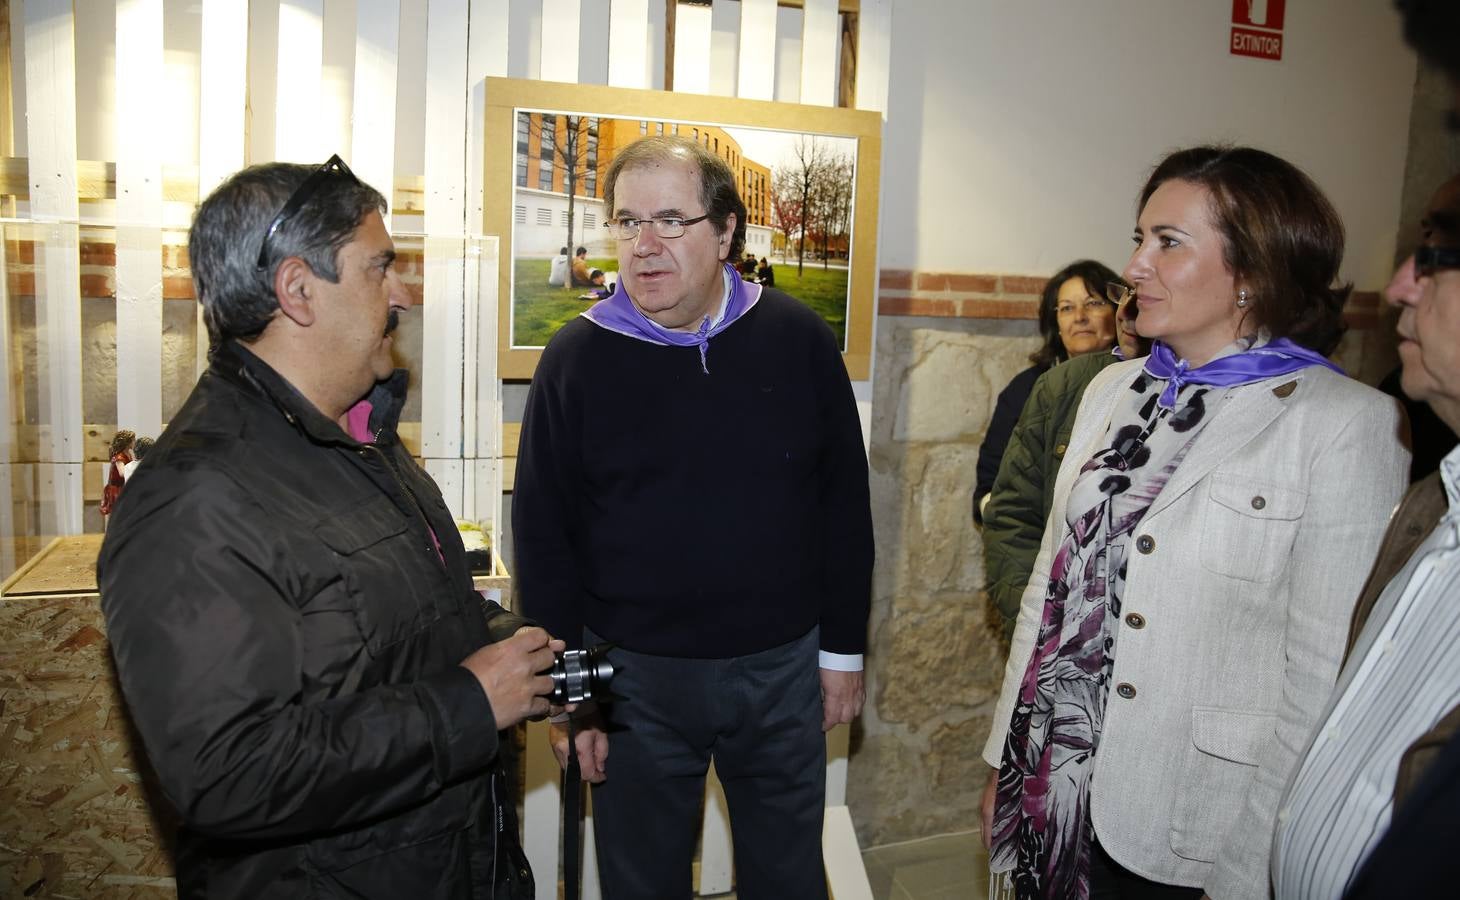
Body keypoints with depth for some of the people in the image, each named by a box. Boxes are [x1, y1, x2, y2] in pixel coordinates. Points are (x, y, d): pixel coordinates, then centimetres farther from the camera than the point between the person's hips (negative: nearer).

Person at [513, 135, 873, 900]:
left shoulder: (799, 340, -4)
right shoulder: (576, 358, -7)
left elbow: (844, 507, 2)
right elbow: (544, 537, -3)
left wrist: (843, 648, 4)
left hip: (782, 665, 1)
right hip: (635, 675, 0)